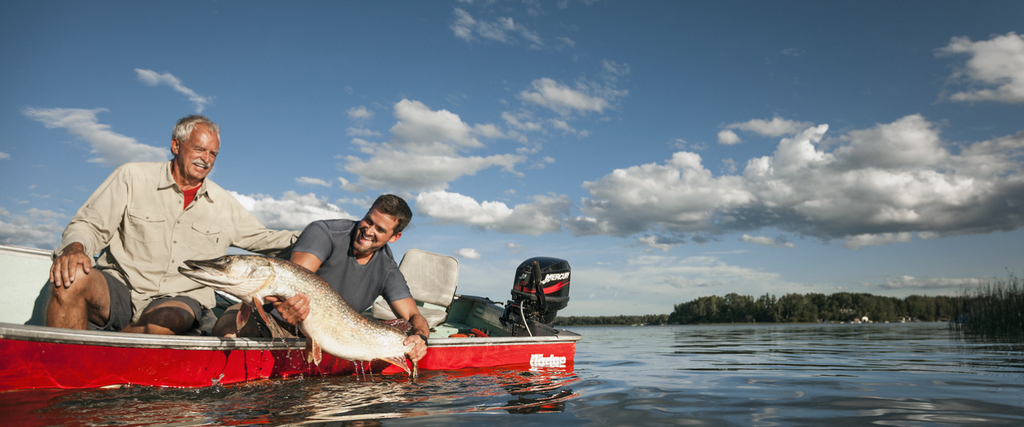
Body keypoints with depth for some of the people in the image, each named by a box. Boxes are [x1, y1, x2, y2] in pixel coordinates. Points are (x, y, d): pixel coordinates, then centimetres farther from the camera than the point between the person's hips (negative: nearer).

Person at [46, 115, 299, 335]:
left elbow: (263, 239, 22)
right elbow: (89, 225, 4)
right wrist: (74, 248, -19)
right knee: (72, 277, -34)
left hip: (178, 300, 1)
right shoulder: (133, 177, 7)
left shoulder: (224, 205, 15)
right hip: (119, 288, 0)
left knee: (171, 319, -37)